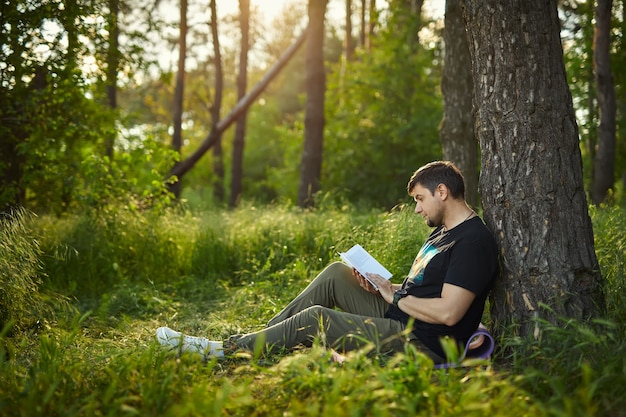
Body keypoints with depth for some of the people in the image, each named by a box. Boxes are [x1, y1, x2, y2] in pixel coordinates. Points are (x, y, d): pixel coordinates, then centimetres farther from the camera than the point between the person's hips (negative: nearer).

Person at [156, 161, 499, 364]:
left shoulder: (473, 241, -17)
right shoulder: (442, 232, 17)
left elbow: (448, 312, -24)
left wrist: (395, 296, -11)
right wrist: (383, 287, 0)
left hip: (421, 343, -10)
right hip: (398, 318, 10)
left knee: (315, 318, -14)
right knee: (336, 273, 4)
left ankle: (226, 350, -1)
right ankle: (260, 338, 4)